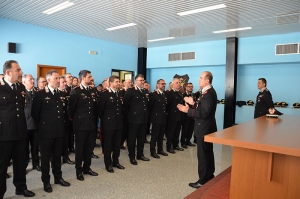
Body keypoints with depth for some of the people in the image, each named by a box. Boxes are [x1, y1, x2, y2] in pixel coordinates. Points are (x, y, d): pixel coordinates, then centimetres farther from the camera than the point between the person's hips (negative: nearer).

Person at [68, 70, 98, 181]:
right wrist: (74, 119, 5)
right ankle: (79, 171, 20)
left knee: (89, 147, 13)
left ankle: (87, 168, 28)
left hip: (91, 124, 6)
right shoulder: (76, 91, -11)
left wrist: (93, 118, 13)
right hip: (81, 124, -6)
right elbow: (71, 108, -6)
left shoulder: (91, 91, 9)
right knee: (79, 148, 6)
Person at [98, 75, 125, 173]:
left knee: (117, 144, 14)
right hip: (109, 123, -6)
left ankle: (115, 162, 28)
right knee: (108, 145, 7)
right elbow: (100, 109, -7)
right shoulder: (104, 94, -10)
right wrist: (104, 120, 0)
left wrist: (121, 119, 9)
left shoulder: (120, 94, 9)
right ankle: (108, 164, 19)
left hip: (119, 123, 6)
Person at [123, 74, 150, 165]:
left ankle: (140, 154, 27)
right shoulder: (131, 90, -8)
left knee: (142, 137, 14)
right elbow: (125, 102, -13)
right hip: (134, 118, -6)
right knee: (132, 138, 5)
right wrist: (131, 110, -4)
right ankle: (132, 157, 15)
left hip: (144, 118, 6)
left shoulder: (145, 91, 13)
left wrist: (146, 112, 6)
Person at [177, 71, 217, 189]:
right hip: (207, 127, 11)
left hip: (204, 128, -11)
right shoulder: (208, 92, 11)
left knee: (203, 155, -1)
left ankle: (203, 181, 11)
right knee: (207, 153, 19)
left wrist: (188, 110, -26)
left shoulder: (208, 93, -22)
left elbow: (204, 113, -27)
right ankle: (209, 177, 33)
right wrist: (194, 103, 8)